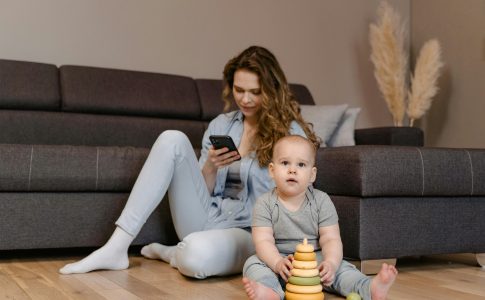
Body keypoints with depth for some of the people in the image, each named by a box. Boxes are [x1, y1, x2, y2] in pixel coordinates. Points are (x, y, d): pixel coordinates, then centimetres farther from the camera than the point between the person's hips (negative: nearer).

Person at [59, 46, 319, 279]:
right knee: (172, 140, -17)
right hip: (206, 218, 5)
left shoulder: (291, 132, -4)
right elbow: (202, 189, 12)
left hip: (250, 233, -4)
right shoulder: (221, 124, 9)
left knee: (197, 255, -41)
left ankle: (170, 253, -2)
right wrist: (211, 167, -10)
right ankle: (116, 248, -18)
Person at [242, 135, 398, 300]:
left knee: (340, 267, -23)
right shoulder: (265, 204, -7)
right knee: (254, 263, -27)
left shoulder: (321, 201, -3)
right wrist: (278, 263, -37)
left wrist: (331, 263, -30)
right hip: (277, 259, -1)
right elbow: (263, 241, -16)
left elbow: (331, 239, -9)